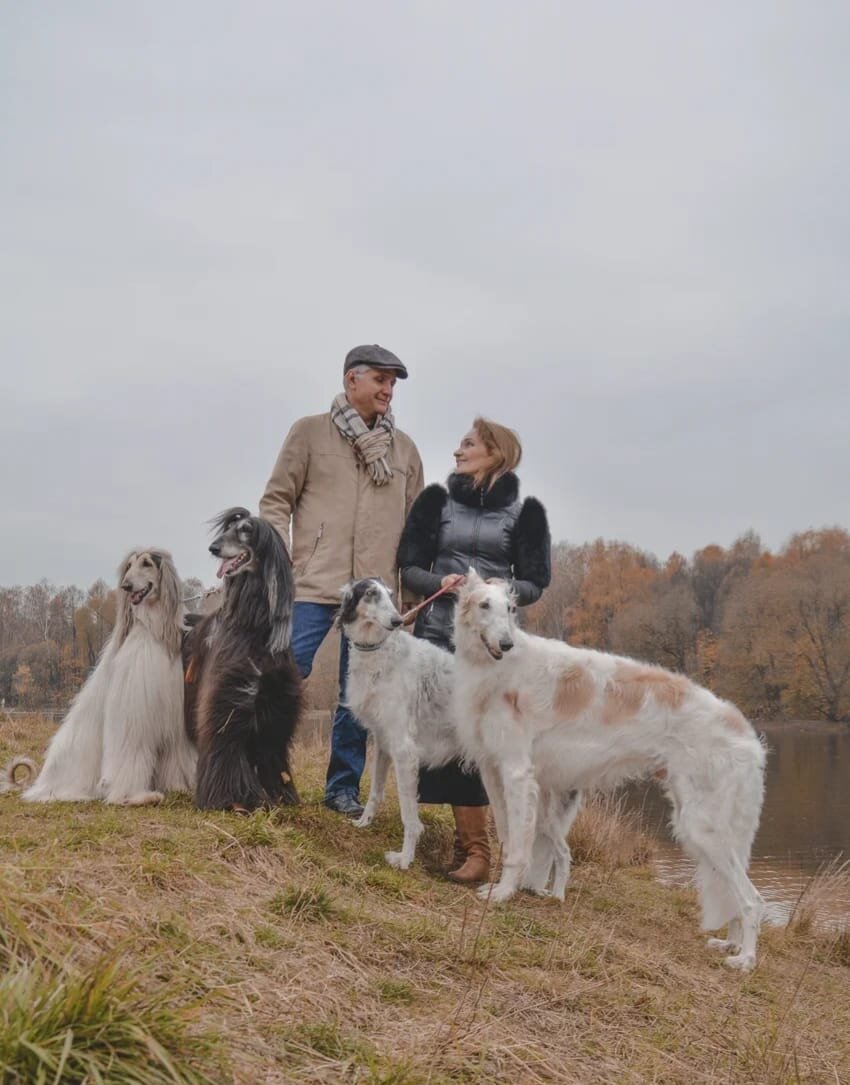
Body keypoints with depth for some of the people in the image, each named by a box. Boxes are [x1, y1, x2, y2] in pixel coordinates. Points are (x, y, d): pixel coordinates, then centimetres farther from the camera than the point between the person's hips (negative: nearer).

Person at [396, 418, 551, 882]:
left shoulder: (524, 511, 3)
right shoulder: (436, 499, 8)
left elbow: (534, 583, 2)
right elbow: (409, 567, 5)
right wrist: (441, 582, -15)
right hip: (437, 634, 2)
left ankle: (472, 847, -1)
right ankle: (472, 844, 5)